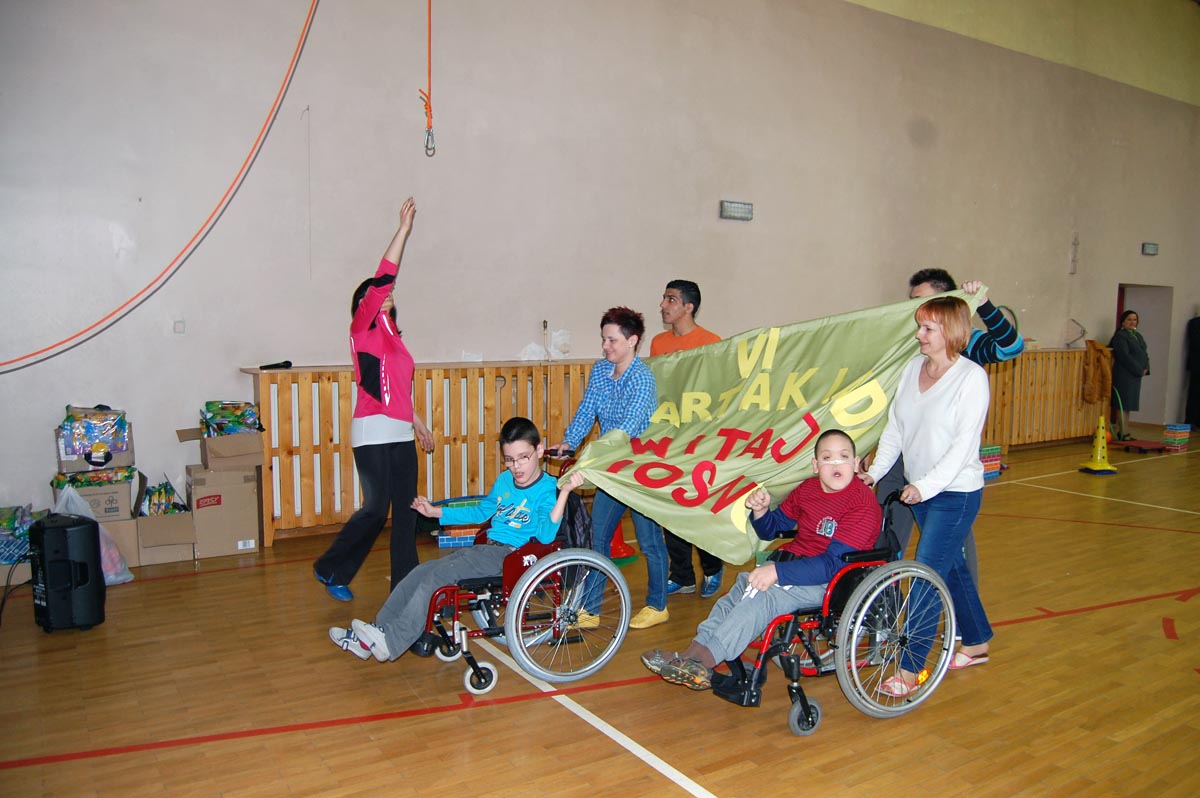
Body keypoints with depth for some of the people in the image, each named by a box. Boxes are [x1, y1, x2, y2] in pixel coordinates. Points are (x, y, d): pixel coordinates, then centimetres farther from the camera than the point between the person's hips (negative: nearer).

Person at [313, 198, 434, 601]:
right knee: (375, 508, -6)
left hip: (401, 432, 7)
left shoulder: (392, 336, 18)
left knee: (406, 509, 6)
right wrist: (404, 228, -13)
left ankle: (406, 583, 13)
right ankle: (330, 569, 16)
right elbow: (383, 277, -13)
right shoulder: (363, 328, -3)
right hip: (373, 431, -7)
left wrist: (418, 423, 24)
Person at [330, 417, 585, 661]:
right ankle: (379, 630, 5)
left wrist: (565, 492, -32)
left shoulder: (546, 489, -9)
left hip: (508, 556, -8)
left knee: (438, 575, -20)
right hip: (485, 548, 8)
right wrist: (436, 512, 26)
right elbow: (480, 512, 28)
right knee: (420, 572, -3)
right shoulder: (504, 480, 14)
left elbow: (545, 535, -24)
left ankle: (391, 643, -14)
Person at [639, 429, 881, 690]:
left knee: (763, 596, -27)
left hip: (829, 581, -8)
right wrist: (760, 510, -6)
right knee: (741, 586, -9)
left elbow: (833, 563, -25)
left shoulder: (862, 502, -16)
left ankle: (702, 660, -26)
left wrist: (777, 572, -32)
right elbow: (771, 529, 19)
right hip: (793, 561, 8)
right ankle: (695, 652, -11)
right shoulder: (807, 488, 7)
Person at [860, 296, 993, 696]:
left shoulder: (971, 377, -15)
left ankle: (909, 671, 1)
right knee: (951, 567, 20)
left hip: (955, 494, -7)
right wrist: (875, 471, -1)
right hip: (918, 490, 7)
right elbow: (895, 427, 7)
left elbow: (964, 444, -20)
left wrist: (927, 484, -27)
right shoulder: (912, 368, 4)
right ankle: (976, 643, 39)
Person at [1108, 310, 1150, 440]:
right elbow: (1125, 356, -17)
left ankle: (1126, 433, 15)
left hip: (1136, 375, 8)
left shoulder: (1137, 335, 18)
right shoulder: (1120, 336, -9)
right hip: (1124, 375, -8)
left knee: (1128, 404, 11)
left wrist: (1146, 368, 1)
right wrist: (1139, 370, -15)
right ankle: (1124, 434, -4)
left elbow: (1144, 353, 18)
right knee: (1123, 404, -6)